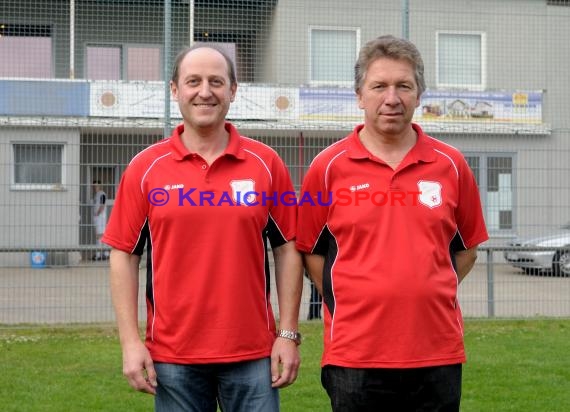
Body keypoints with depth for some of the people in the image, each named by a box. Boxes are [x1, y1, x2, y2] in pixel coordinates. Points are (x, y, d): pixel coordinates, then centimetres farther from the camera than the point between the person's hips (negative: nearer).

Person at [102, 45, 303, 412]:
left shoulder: (266, 163, 2)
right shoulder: (146, 168, 1)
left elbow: (287, 249, 4)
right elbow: (124, 254, 2)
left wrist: (288, 334, -1)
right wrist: (130, 341, -5)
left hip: (253, 354, 0)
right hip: (172, 357, 0)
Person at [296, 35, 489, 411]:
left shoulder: (451, 165, 5)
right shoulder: (329, 167, 0)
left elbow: (467, 249, 14)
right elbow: (310, 249, 6)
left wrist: (423, 293, 6)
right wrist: (355, 300, 1)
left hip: (438, 354, 2)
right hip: (354, 355, -1)